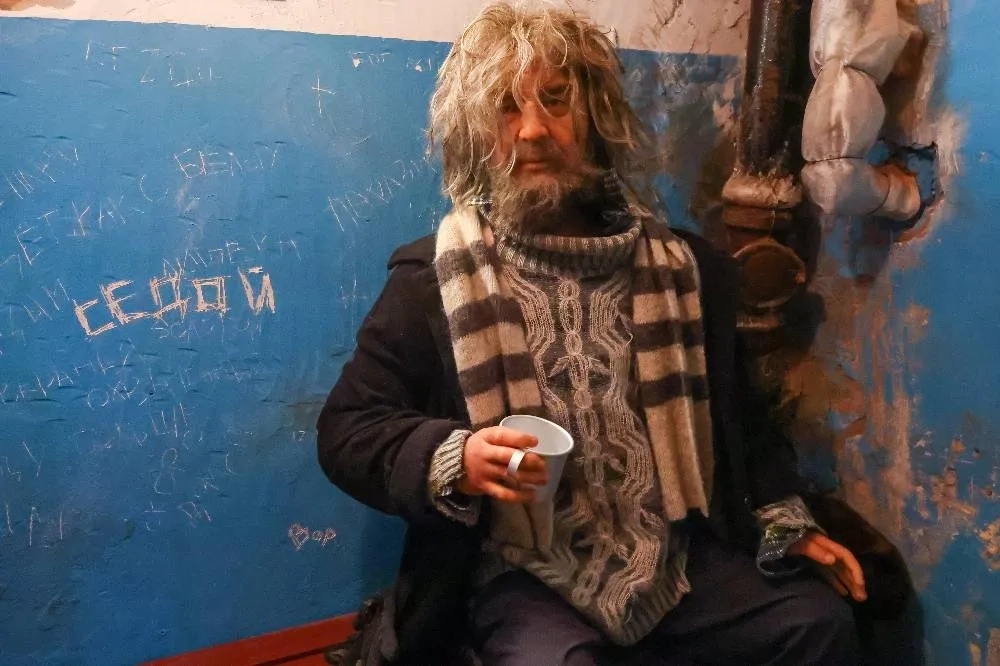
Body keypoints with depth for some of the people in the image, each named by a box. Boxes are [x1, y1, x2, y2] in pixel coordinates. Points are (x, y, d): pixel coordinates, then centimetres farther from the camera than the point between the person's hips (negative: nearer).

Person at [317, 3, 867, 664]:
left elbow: (737, 414, 18)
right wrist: (454, 459, -20)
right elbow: (346, 430, -2)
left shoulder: (683, 265, 7)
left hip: (677, 554, 4)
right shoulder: (432, 281, -4)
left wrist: (786, 521, 7)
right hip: (523, 573, -3)